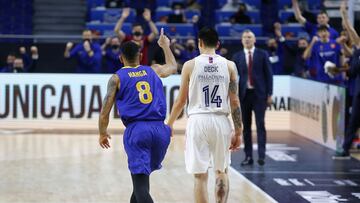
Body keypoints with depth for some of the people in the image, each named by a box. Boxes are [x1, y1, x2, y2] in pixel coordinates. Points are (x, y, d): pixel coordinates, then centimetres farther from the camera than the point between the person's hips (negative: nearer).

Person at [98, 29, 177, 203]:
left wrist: (102, 133, 17)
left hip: (136, 130, -4)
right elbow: (173, 67, 41)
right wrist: (165, 46, 56)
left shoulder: (117, 78, 5)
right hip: (159, 129, 4)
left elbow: (104, 113, 0)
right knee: (142, 175, 26)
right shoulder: (153, 71, 16)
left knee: (141, 183, -9)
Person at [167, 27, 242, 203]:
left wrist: (169, 125, 17)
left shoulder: (190, 65, 0)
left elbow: (181, 101, 4)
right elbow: (234, 102, 1)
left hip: (198, 121, -2)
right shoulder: (229, 66, 3)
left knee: (200, 176, 2)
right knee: (221, 172, 18)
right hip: (221, 122, 2)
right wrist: (238, 132, 6)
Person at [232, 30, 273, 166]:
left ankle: (261, 155, -7)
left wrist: (269, 94, -4)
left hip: (259, 94, -2)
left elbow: (268, 74, 2)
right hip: (244, 94, 2)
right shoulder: (237, 56, 8)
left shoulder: (262, 55, 3)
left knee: (260, 124, -7)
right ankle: (248, 156, 8)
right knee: (246, 126, 4)